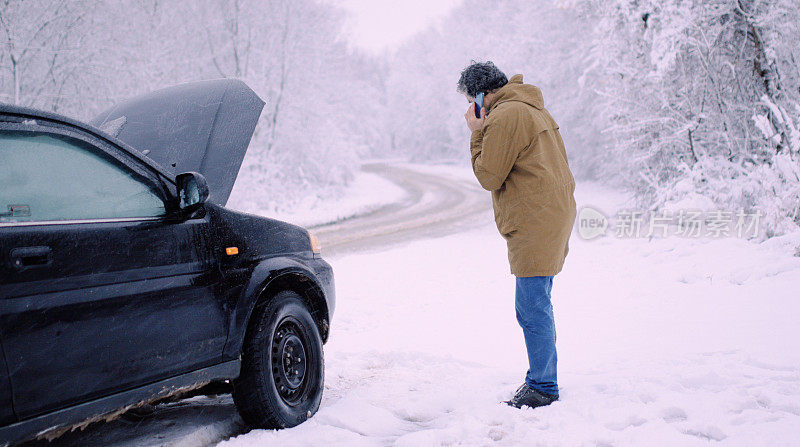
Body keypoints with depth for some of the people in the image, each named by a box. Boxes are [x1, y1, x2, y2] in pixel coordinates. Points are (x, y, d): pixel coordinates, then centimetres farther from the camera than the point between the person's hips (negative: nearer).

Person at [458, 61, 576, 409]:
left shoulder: (505, 117, -14)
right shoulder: (531, 108, 19)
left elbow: (488, 176, -9)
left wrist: (477, 133, -3)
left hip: (535, 224, -11)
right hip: (552, 216, 11)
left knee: (532, 308, -6)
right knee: (537, 305, 16)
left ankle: (542, 387, 1)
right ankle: (540, 376, 25)